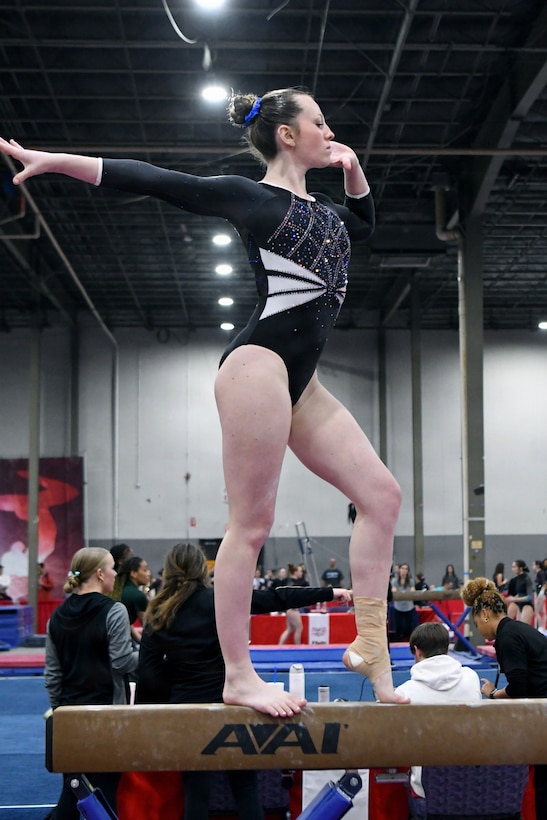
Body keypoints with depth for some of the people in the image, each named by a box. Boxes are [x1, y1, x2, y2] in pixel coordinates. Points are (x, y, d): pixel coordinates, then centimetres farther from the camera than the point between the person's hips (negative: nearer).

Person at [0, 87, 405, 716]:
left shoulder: (321, 210, 21)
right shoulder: (252, 197, -3)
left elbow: (362, 224, 43)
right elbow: (151, 181, -7)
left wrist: (353, 171, 24)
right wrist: (52, 160, -13)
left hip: (298, 380, 9)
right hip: (260, 362, -9)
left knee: (381, 494, 4)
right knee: (250, 523, -8)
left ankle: (370, 646, 7)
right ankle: (238, 676, -2)